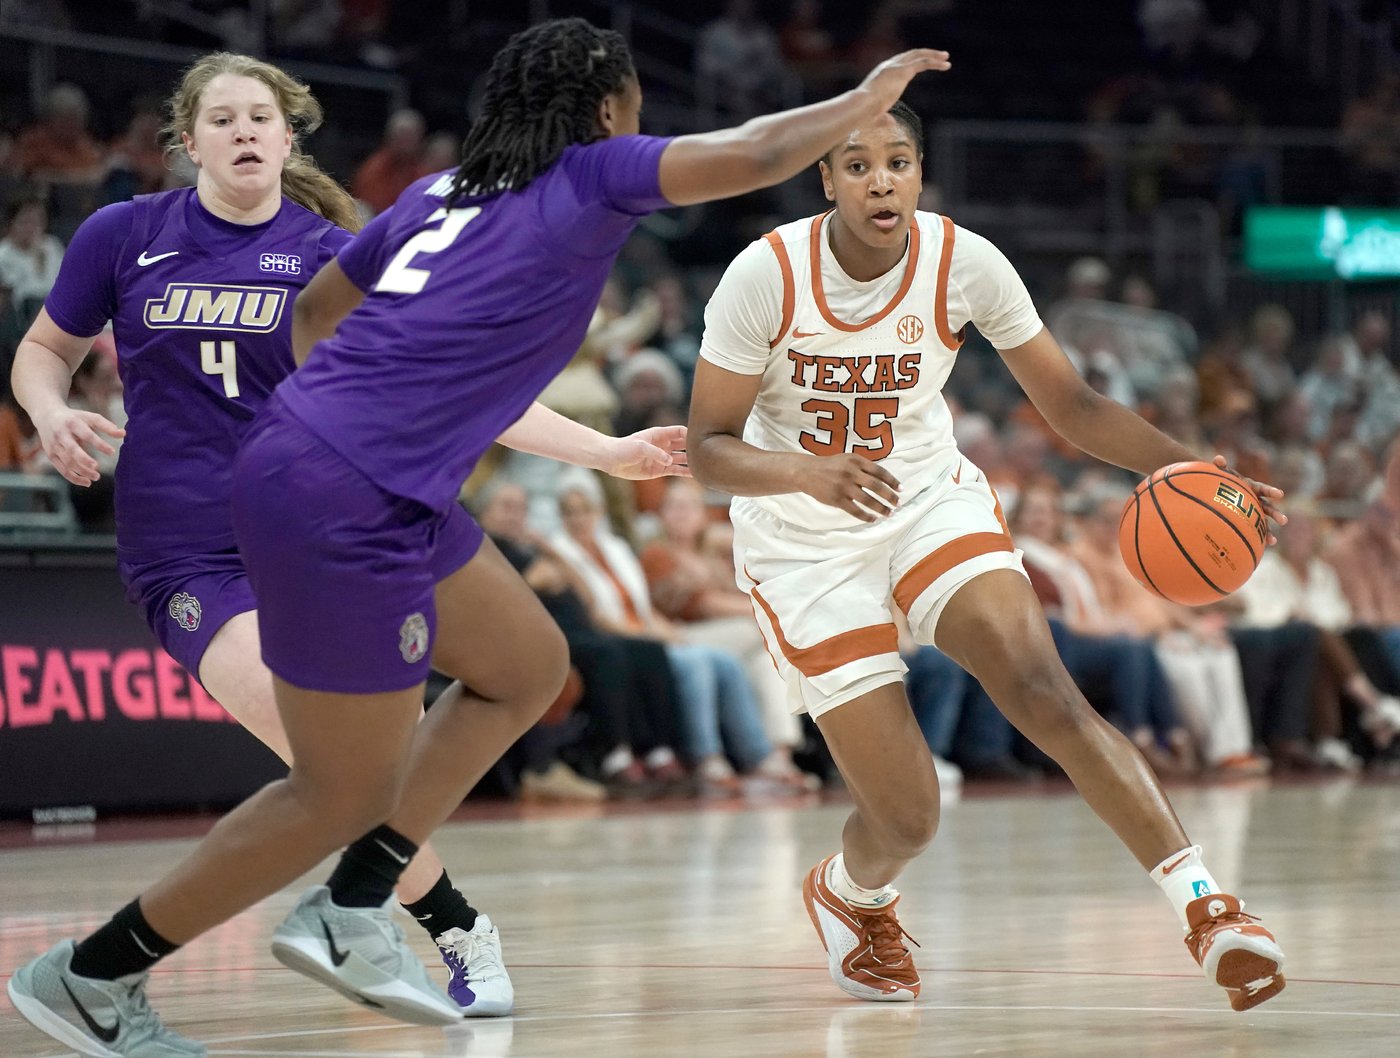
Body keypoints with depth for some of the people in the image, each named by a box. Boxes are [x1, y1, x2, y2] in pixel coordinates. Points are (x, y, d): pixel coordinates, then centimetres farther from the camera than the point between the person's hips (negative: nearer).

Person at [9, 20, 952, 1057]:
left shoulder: (442, 191, 18)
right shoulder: (591, 175, -2)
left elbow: (313, 311, 29)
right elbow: (757, 155, -6)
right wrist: (871, 93, 10)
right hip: (349, 508, -9)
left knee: (527, 667, 19)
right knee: (346, 796, 1)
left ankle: (353, 910, 16)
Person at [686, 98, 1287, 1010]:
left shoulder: (964, 262, -13)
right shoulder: (768, 275, -20)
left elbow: (1071, 403, -5)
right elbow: (709, 449, -16)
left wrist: (1186, 467, -20)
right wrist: (808, 471, -36)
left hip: (932, 499, 2)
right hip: (804, 545, -2)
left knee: (1045, 694, -26)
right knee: (907, 818, -5)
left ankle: (1205, 906, -25)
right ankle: (849, 894, 33)